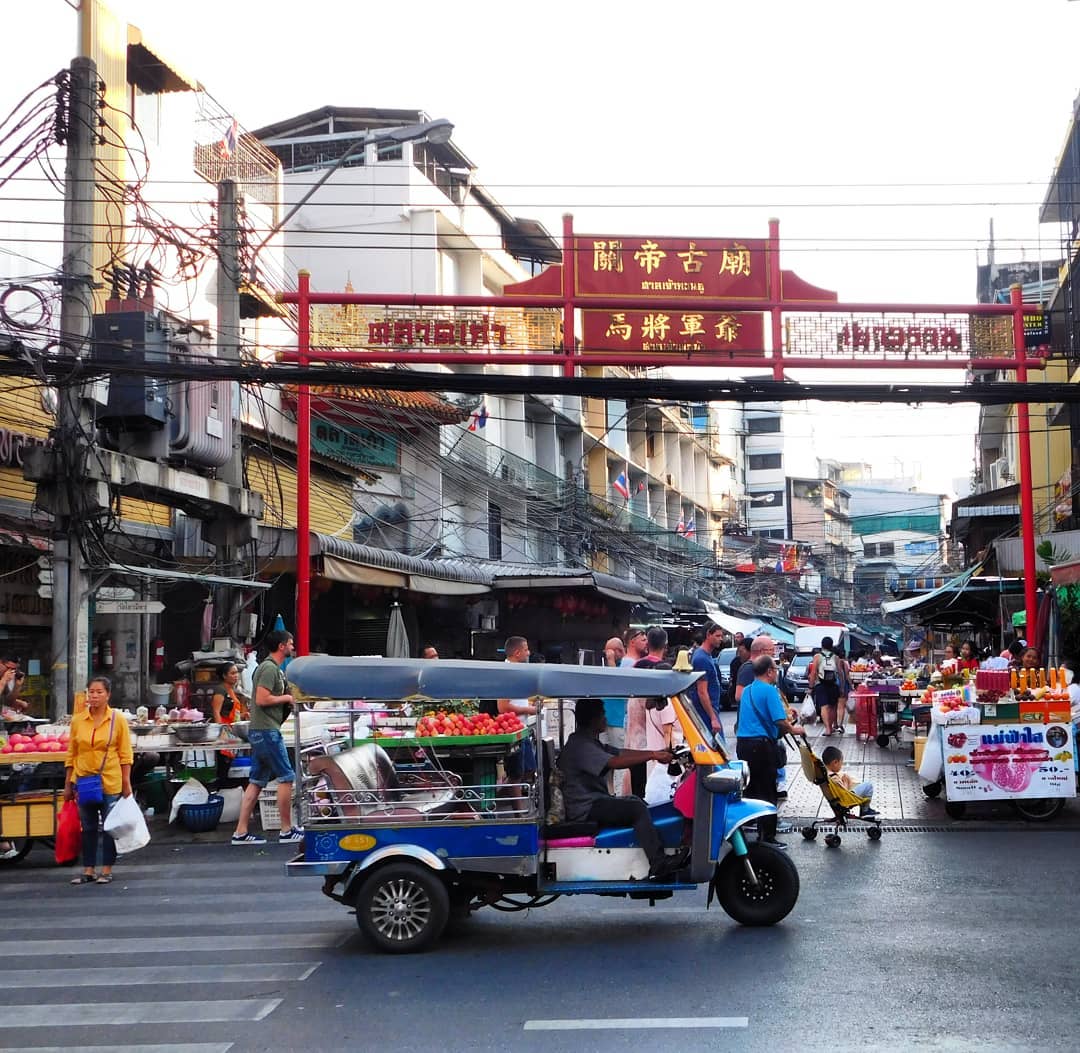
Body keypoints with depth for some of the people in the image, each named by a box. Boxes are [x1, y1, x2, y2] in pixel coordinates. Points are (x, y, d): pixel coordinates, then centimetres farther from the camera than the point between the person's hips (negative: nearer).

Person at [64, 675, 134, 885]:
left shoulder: (118, 719, -3)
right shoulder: (77, 720, 3)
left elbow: (125, 754, -1)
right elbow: (71, 754, 7)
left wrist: (126, 783, -4)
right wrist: (68, 784, 6)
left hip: (110, 783, -2)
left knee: (109, 827, 4)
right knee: (88, 827, 10)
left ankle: (107, 870, 13)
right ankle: (88, 870, 18)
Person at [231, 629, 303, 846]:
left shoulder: (273, 668, 19)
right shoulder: (270, 668, -13)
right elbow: (262, 699, -22)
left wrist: (290, 700, 12)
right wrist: (286, 698, -10)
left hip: (259, 731, 10)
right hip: (267, 731, -10)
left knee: (256, 782, 9)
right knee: (286, 777, -5)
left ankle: (241, 832, 8)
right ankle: (287, 831, 1)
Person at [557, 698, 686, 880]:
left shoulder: (590, 742, 18)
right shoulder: (580, 746, -17)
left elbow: (622, 752, 11)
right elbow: (614, 762, -29)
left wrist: (656, 752, 1)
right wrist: (652, 755, -27)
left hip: (595, 802, 11)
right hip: (586, 809, -11)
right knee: (637, 808, -22)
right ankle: (658, 864, -27)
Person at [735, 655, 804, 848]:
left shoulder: (747, 690, 15)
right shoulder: (769, 690, -12)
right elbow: (780, 721, -19)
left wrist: (785, 722, 24)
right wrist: (793, 729, 0)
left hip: (742, 743, 8)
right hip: (762, 745, -8)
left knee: (749, 789, 16)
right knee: (767, 793, -2)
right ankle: (767, 837, 0)